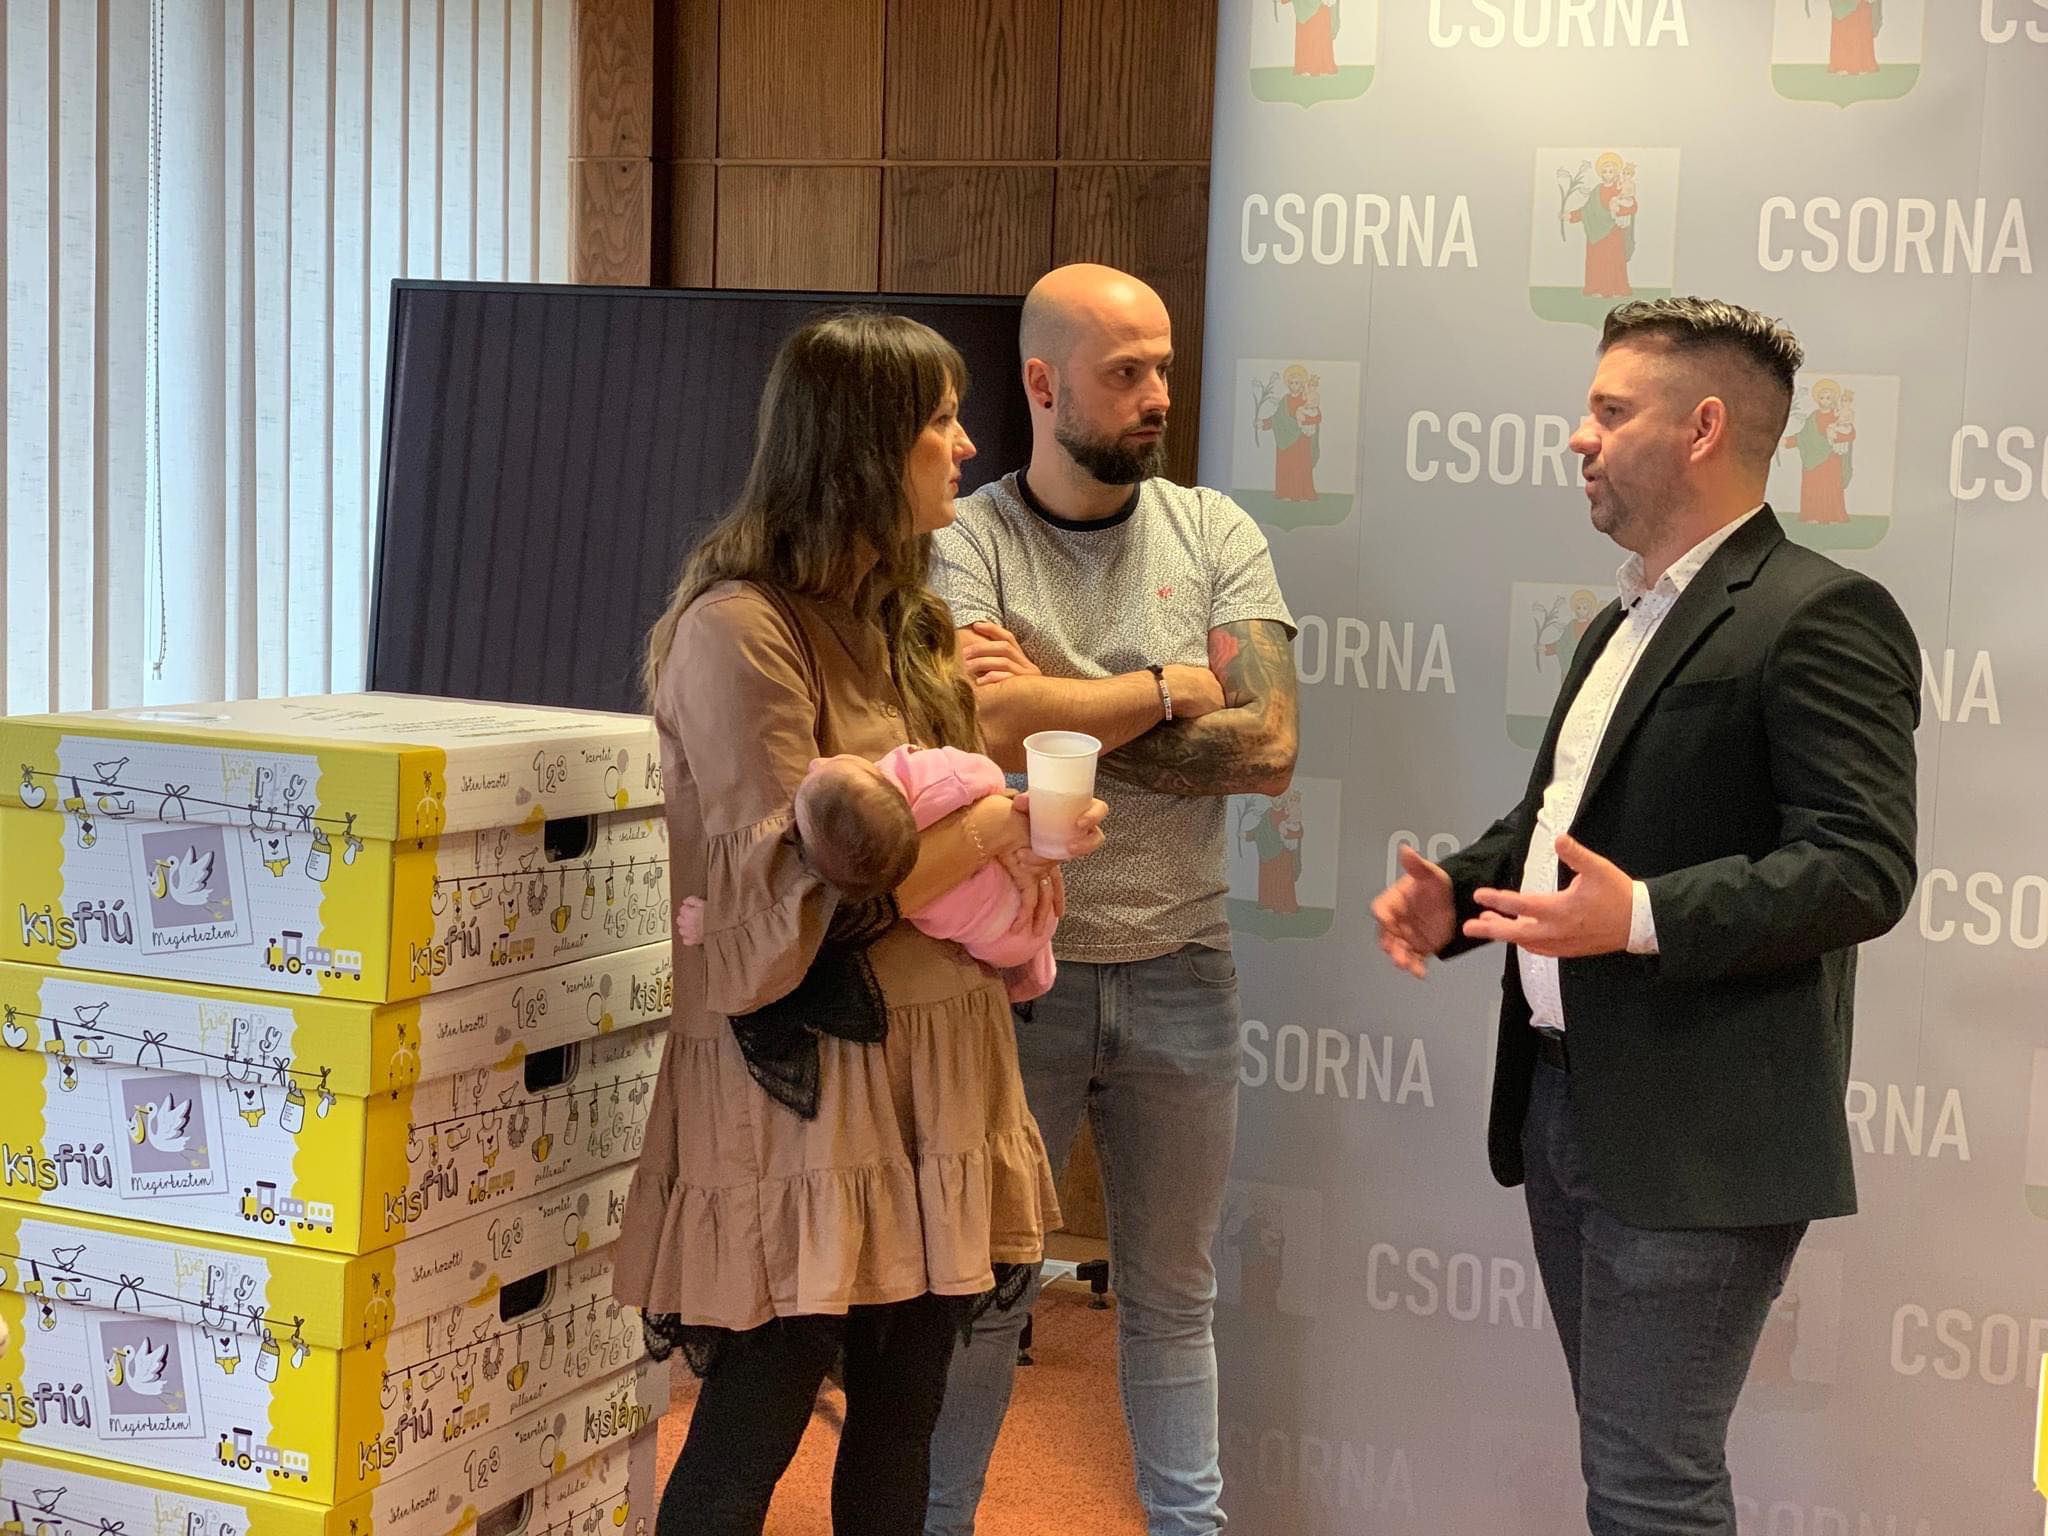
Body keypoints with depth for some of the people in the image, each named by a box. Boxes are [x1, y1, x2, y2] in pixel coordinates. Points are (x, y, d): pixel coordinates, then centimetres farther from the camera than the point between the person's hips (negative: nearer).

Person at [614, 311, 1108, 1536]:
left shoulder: (899, 619, 13)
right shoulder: (739, 629, -14)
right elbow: (802, 899, -17)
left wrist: (1017, 851, 1)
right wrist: (999, 827, -11)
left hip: (940, 1055, 8)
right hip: (809, 1076, -8)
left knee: (904, 1415, 13)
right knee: (754, 1430, 2)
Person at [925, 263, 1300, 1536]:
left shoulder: (1216, 534, 1)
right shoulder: (966, 544, -7)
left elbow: (1268, 750, -10)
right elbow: (992, 729, -25)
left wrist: (1059, 713, -15)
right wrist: (1171, 687, -13)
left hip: (1182, 966, 2)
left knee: (1173, 1292, 16)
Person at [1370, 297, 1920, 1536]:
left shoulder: (1818, 616, -13)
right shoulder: (1627, 622, 18)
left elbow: (1864, 867, -21)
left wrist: (1645, 917, -31)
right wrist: (1459, 890, 6)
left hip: (1694, 1135, -9)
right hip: (1566, 1100, 9)